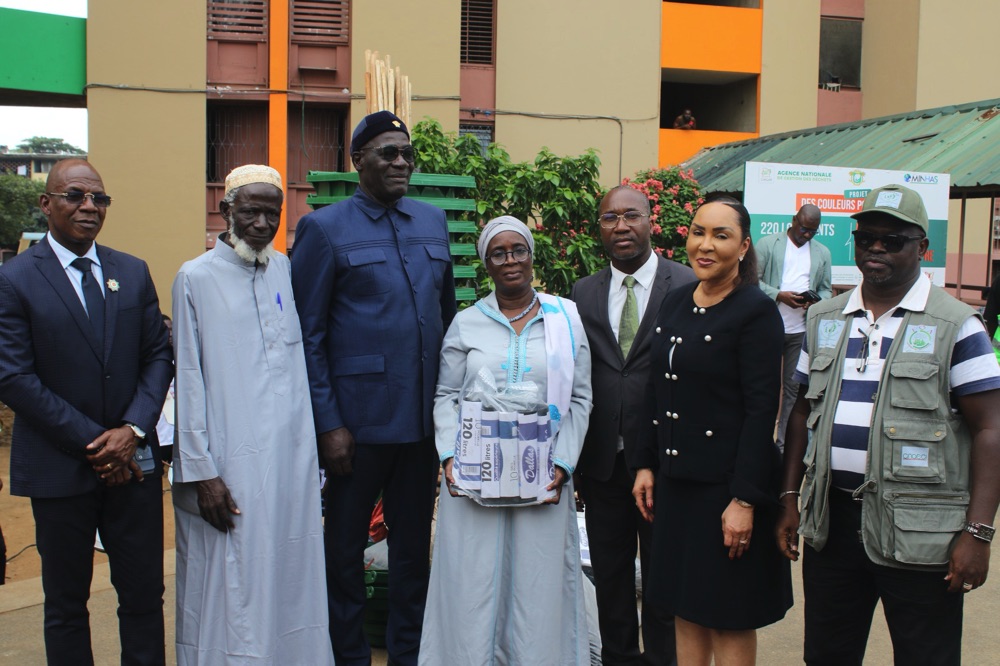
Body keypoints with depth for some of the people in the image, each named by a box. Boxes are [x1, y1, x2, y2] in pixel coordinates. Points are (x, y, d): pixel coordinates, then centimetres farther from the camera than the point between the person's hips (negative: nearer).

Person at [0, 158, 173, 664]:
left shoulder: (133, 273, 7)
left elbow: (158, 357, 5)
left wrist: (133, 429, -10)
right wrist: (93, 443, -13)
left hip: (132, 460, 3)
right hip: (60, 468, -3)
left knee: (144, 594, 8)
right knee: (66, 603, 11)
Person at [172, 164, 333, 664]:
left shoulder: (286, 269, 9)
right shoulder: (197, 278, -3)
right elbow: (189, 380, -4)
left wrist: (319, 440, 10)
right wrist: (201, 472, -8)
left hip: (292, 456, 4)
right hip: (230, 467, -4)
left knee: (290, 578, 11)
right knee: (232, 589, 2)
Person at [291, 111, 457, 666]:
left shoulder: (433, 221, 10)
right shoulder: (325, 228, -5)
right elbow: (307, 335, -6)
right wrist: (328, 423, -11)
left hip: (424, 417, 5)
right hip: (360, 418, -4)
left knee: (414, 542, 16)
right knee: (346, 545, 11)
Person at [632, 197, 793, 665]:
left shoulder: (757, 311, -13)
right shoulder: (675, 302, 8)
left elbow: (761, 410, -16)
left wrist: (744, 500, -19)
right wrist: (646, 464, 9)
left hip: (726, 485, -6)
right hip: (675, 479, 6)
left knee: (729, 618, 7)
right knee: (685, 609, 16)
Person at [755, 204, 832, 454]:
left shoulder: (822, 253, 12)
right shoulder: (767, 244, 1)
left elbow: (826, 290, 15)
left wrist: (816, 301, -8)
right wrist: (779, 295, -17)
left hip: (802, 330, 3)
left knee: (794, 387, 6)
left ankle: (785, 442, 15)